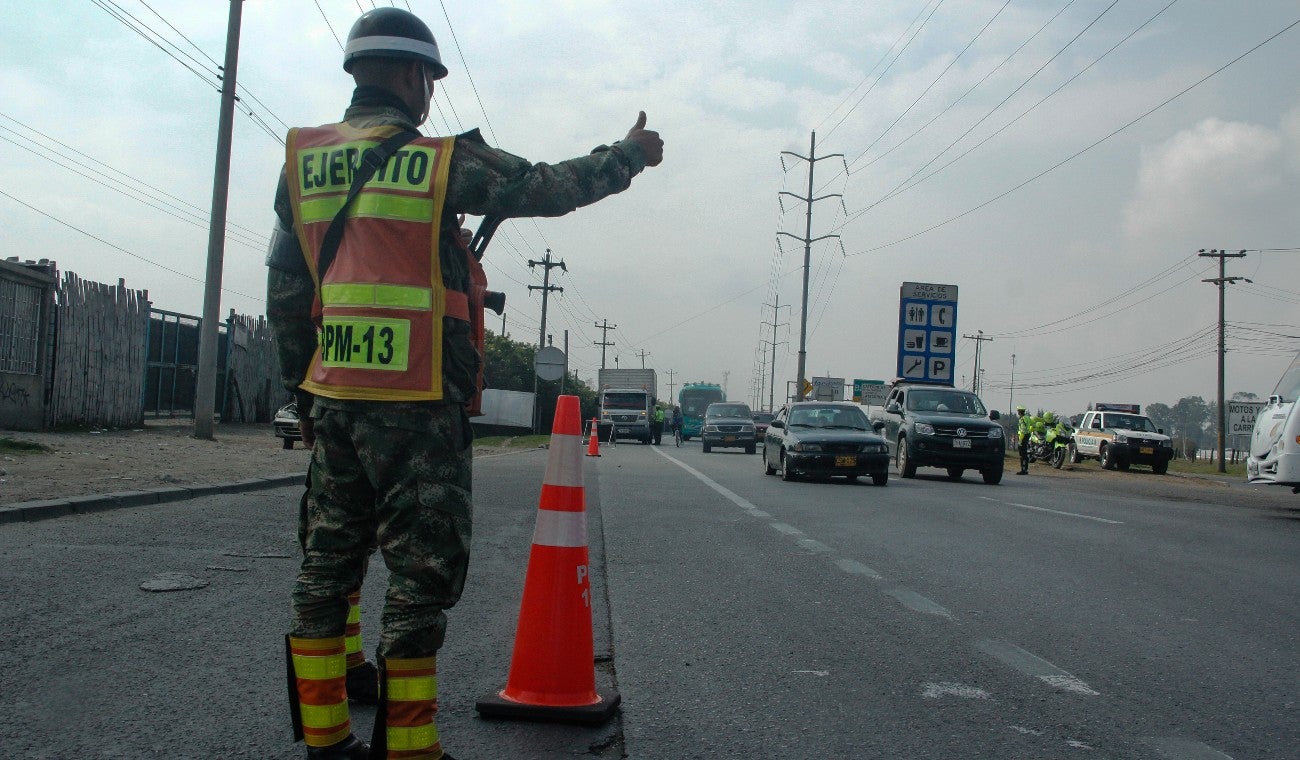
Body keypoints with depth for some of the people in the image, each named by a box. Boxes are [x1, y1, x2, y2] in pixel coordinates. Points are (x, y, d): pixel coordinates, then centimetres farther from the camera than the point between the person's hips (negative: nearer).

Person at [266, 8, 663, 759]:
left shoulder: (303, 161, 10)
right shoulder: (442, 160, -6)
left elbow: (285, 290, 12)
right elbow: (548, 188, 4)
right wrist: (629, 155, 20)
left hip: (332, 398, 7)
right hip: (417, 406, -6)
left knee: (329, 563, 13)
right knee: (424, 571, 1)